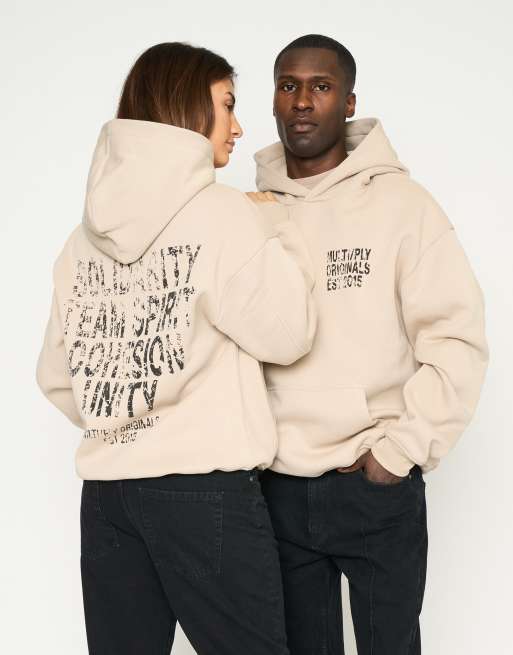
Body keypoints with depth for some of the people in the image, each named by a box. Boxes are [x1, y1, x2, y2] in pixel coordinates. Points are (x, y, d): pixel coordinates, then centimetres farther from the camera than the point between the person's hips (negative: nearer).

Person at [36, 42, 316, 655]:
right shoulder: (220, 210, -8)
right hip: (206, 488, -6)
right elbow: (287, 333, -5)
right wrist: (268, 236, 6)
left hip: (106, 489, 6)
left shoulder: (86, 231, 10)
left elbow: (56, 376, 13)